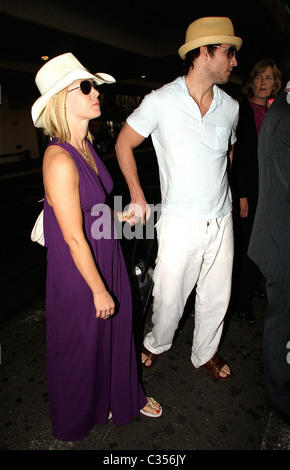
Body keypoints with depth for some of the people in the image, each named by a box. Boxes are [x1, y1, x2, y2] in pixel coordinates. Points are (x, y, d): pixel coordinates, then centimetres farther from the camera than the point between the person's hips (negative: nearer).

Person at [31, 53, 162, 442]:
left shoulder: (85, 147, 1)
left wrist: (116, 215, 4)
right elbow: (74, 238, -23)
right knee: (83, 343, 17)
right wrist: (99, 290, -15)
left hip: (106, 257, 8)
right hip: (79, 269, -8)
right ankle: (81, 416, 50)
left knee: (117, 327, 24)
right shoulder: (59, 159, -27)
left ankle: (125, 395, 53)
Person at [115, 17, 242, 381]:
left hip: (221, 220, 5)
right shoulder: (160, 101, -8)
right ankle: (157, 343, 40)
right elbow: (124, 144, 1)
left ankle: (205, 352, 41)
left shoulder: (230, 107, 5)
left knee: (217, 296, 15)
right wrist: (137, 197, -1)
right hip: (180, 223, -4)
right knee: (169, 296, 8)